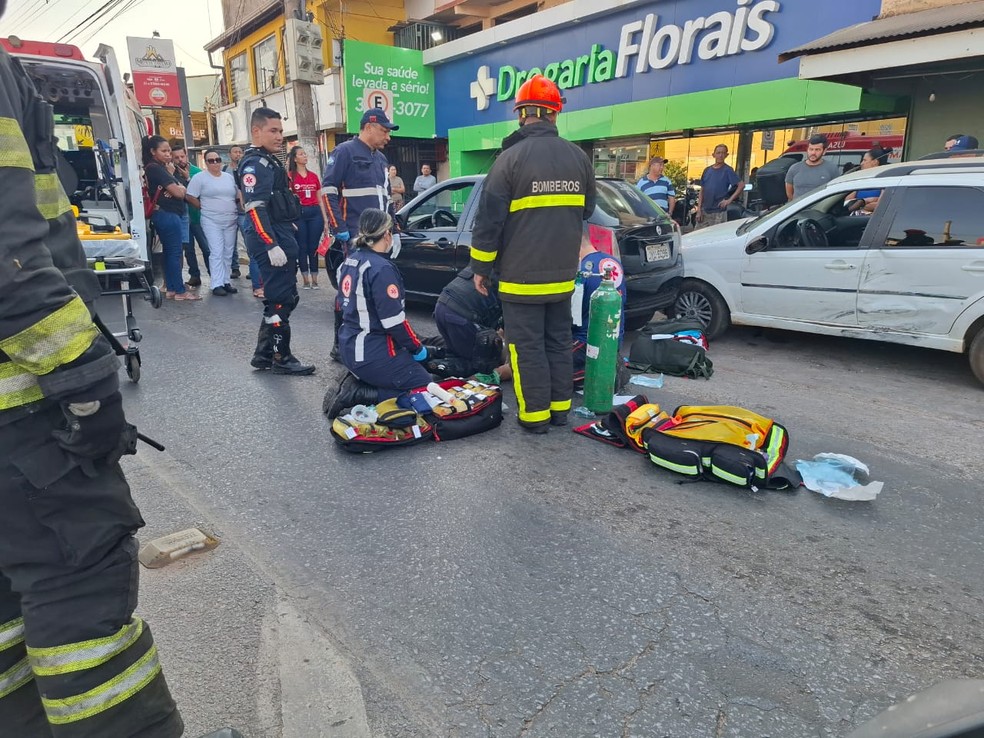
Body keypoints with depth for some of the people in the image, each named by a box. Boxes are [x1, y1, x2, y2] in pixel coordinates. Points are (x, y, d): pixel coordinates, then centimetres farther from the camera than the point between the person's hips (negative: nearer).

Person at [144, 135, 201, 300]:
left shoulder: (159, 168, 17)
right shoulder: (155, 168, -13)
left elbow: (173, 188, 10)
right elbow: (178, 192, -17)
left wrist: (171, 174, -7)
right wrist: (182, 189, 4)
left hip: (164, 214, 10)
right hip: (168, 215, -10)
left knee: (169, 252, 12)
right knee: (175, 253, -7)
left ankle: (171, 289, 17)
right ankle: (180, 291, -3)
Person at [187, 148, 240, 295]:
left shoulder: (229, 177, 12)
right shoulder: (199, 177, -3)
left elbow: (237, 196, 18)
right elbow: (190, 197, -5)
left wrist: (237, 209, 6)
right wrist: (204, 208, -3)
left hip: (231, 221, 5)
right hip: (212, 221, -5)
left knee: (228, 253, 8)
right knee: (217, 252, -10)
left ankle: (226, 282, 15)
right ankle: (217, 284, -8)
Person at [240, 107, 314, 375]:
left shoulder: (269, 161, 19)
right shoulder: (255, 164, -12)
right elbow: (256, 209, -21)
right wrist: (272, 245, -26)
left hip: (281, 238, 10)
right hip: (271, 241, -10)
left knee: (284, 298, 14)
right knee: (280, 300, -5)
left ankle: (264, 355, 22)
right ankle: (281, 359, 5)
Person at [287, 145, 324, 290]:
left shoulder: (313, 176, 11)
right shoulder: (290, 176, 0)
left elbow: (320, 199, 14)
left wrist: (325, 219, 11)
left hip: (315, 213, 3)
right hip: (298, 213, -3)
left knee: (314, 247, 4)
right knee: (302, 247, 3)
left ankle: (315, 280, 10)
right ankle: (306, 280, 11)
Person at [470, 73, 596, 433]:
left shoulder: (512, 157, -12)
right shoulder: (578, 157, 4)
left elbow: (489, 218, -11)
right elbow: (586, 210, 16)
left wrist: (481, 267, -2)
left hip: (521, 275, -5)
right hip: (562, 273, 6)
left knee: (527, 346, 3)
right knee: (558, 341, 16)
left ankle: (535, 414, 10)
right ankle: (560, 406, 24)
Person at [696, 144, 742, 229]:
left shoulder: (727, 170, -4)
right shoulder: (707, 170, 10)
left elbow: (741, 185, -10)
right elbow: (702, 191, 11)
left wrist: (730, 200, -14)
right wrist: (699, 210, 4)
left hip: (719, 213, -5)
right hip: (704, 211, 5)